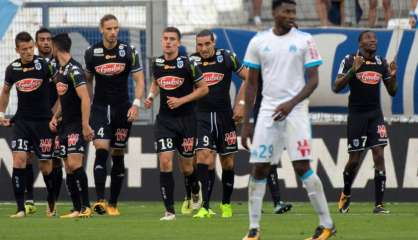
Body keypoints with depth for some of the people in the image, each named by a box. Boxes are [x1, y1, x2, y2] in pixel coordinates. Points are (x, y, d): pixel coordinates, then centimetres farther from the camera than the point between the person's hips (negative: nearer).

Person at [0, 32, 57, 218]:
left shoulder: (44, 65, -9)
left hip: (43, 121, -2)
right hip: (22, 121, 2)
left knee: (46, 165, 3)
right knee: (19, 159, -13)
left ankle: (52, 202, 27)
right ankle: (20, 208, -13)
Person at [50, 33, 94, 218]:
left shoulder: (73, 69, -13)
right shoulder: (60, 71, 15)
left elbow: (85, 99, -19)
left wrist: (85, 125, -24)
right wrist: (55, 117, 12)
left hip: (77, 124, -9)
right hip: (65, 125, 9)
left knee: (75, 164, -17)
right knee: (69, 167, 6)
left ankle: (86, 206, -14)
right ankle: (77, 209, 8)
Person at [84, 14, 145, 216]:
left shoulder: (128, 52, -2)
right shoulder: (92, 53, 1)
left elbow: (139, 80, -1)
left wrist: (136, 104, -14)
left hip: (122, 109, 0)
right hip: (100, 108, 0)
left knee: (118, 155, 5)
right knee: (101, 150, -17)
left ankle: (113, 203, 12)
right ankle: (99, 200, -23)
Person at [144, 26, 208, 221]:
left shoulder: (187, 64, -9)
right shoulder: (157, 63, 3)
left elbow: (204, 88, -4)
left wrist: (181, 100, -13)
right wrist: (151, 96, 4)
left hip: (186, 119, -2)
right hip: (164, 119, 2)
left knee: (186, 166, 6)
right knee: (165, 162, -13)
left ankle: (194, 192, 41)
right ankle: (169, 210, -10)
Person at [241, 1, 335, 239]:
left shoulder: (304, 40, -1)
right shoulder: (258, 42, 6)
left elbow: (313, 80, -3)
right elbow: (251, 83, 11)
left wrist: (291, 104, -17)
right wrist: (246, 122, 8)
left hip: (295, 110, -3)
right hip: (268, 111, 3)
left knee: (302, 166, -12)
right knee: (259, 168, 0)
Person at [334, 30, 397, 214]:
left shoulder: (382, 63, 7)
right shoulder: (350, 61, -5)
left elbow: (392, 92, 13)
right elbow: (336, 88, -11)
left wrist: (393, 76, -7)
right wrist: (352, 71, -22)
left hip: (375, 114, 3)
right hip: (356, 115, -3)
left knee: (379, 156, -8)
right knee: (354, 159, 2)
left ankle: (379, 204, -7)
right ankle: (346, 194, 31)